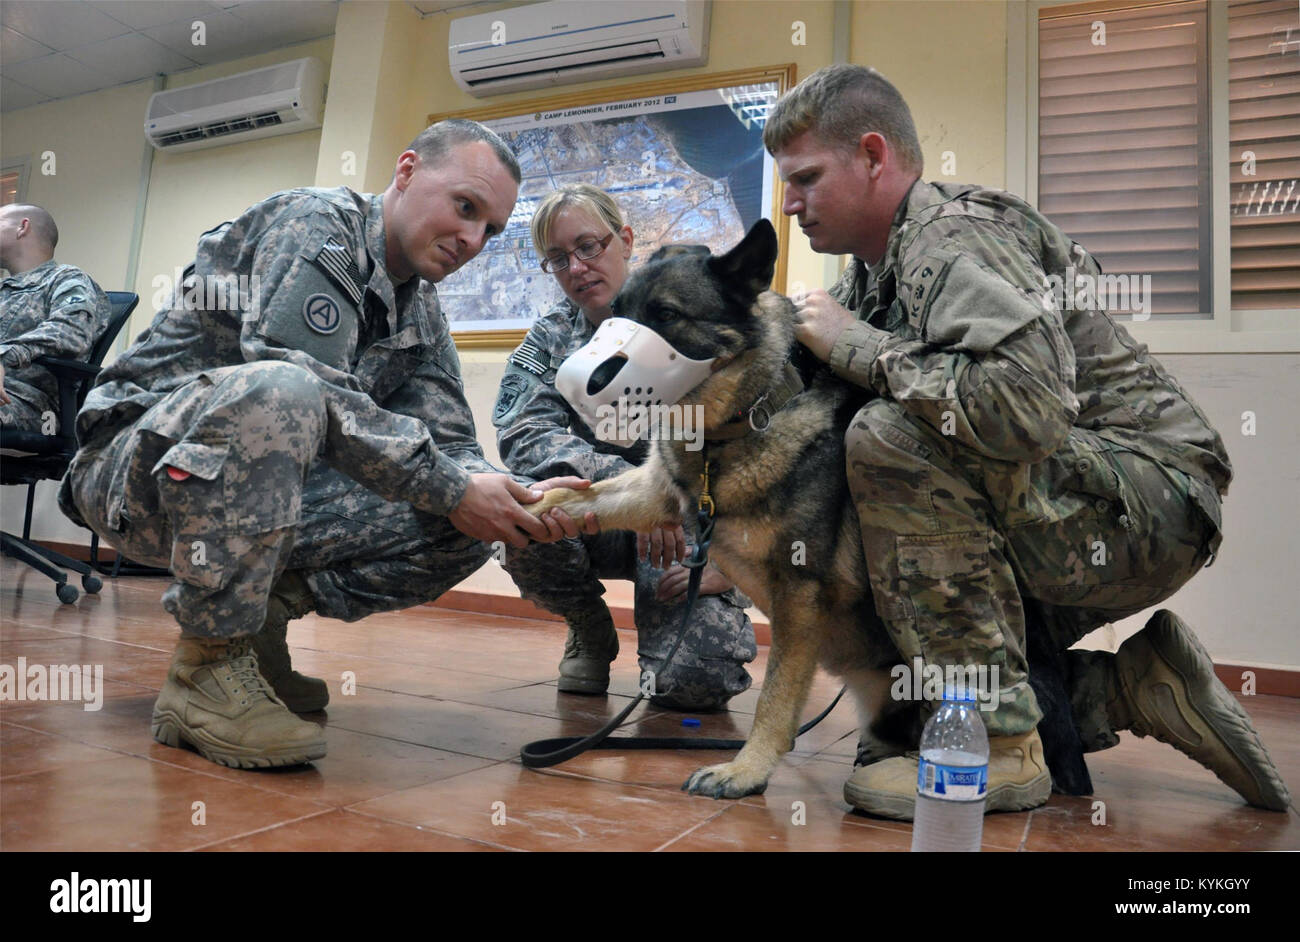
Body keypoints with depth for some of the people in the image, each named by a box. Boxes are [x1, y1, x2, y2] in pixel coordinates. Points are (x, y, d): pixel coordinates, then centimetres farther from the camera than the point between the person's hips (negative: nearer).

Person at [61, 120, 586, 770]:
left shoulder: (420, 314, 10)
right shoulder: (317, 223, -14)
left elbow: (450, 443, 3)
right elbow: (318, 397, -28)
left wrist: (518, 501, -18)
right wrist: (451, 491, -26)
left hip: (259, 492, 7)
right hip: (143, 465, -7)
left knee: (464, 532, -8)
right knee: (275, 391, -39)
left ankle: (258, 617, 1)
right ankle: (208, 668, -24)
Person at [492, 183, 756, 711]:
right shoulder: (550, 338, 5)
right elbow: (521, 434, -15)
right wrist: (625, 484, -32)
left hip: (695, 528, -3)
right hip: (605, 524, 3)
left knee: (693, 680, -25)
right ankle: (590, 630, 3)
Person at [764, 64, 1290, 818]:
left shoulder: (953, 235, -18)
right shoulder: (873, 271, 10)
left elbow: (1029, 407, -35)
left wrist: (859, 348, -24)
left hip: (1147, 498, -9)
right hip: (1048, 506, 9)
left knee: (890, 438, -32)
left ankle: (998, 744, -21)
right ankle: (1130, 689, 12)